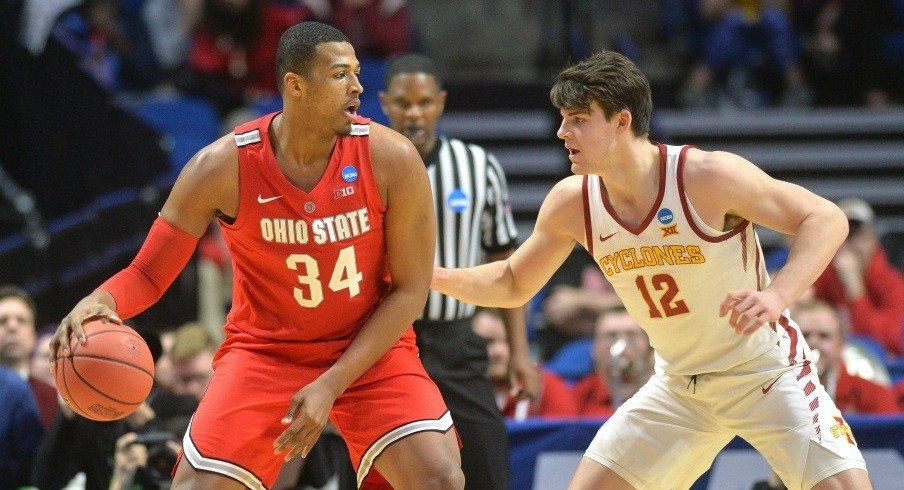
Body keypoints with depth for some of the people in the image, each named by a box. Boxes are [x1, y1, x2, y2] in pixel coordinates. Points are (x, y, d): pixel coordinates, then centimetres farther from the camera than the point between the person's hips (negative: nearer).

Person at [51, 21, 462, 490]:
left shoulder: (390, 158, -17)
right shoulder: (223, 167, -17)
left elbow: (410, 289, -11)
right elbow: (148, 274, -9)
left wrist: (333, 384, -19)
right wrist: (99, 302, -33)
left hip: (371, 348, 0)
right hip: (265, 349, 0)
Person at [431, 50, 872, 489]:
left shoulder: (707, 176, -24)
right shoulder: (571, 202, -8)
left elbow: (826, 219, -21)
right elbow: (512, 284, 8)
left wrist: (776, 296, -37)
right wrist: (435, 277, -9)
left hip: (764, 371, -5)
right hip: (678, 384, 5)